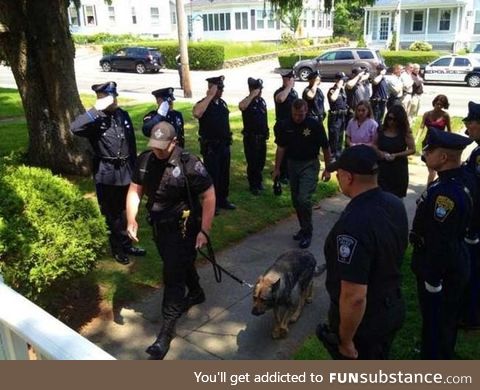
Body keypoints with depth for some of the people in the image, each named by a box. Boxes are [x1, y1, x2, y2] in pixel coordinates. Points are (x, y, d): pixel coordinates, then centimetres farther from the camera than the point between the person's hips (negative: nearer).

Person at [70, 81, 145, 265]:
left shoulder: (123, 115, 3)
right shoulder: (95, 119, -13)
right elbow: (75, 128, -34)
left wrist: (134, 168, 13)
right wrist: (96, 109, -34)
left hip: (125, 171, 5)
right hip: (106, 174, -5)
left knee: (125, 211, 18)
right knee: (112, 213, 10)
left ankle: (126, 245, 36)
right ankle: (118, 248, 28)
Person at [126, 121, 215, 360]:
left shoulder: (188, 164, -21)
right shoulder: (144, 161, -4)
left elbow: (209, 196, -17)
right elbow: (135, 190, 2)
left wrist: (204, 231, -19)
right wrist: (131, 220, -11)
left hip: (183, 229, -6)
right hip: (158, 226, 6)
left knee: (172, 276, -4)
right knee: (181, 264, 25)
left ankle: (167, 329, 7)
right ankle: (196, 293, 52)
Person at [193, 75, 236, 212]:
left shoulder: (222, 103, 8)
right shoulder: (203, 104, -13)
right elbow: (196, 113, -38)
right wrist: (210, 96, -30)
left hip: (224, 144, 7)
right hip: (210, 146, -7)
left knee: (224, 174, 15)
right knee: (212, 175, 2)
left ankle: (222, 200, 30)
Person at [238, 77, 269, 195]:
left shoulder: (262, 101, 6)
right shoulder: (248, 102, -13)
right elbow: (241, 106, -41)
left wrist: (266, 133, 18)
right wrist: (253, 95, -33)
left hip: (262, 137, 6)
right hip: (251, 138, -6)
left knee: (261, 161, 16)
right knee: (252, 162, 3)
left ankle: (259, 181, 35)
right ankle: (253, 186, 16)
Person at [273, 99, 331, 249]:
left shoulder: (315, 125, -14)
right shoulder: (285, 125, -4)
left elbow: (325, 148, -5)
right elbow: (281, 147, 6)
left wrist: (327, 169, -3)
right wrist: (277, 168, 6)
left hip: (309, 165, -4)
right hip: (293, 164, 4)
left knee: (304, 199, -15)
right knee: (296, 200, 11)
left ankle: (307, 232, 3)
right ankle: (304, 227, 31)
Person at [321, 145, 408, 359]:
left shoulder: (354, 225, -36)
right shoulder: (395, 204, -8)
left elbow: (354, 297, -34)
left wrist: (345, 340, -19)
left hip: (363, 321, -7)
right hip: (392, 309, 7)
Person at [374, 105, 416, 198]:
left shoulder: (405, 132, -7)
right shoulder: (381, 130, 0)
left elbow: (412, 150, -6)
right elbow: (374, 145, 11)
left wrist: (396, 155, -18)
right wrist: (379, 152, -10)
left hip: (398, 169, -1)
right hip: (382, 167, 2)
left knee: (396, 197, 9)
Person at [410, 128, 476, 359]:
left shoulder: (444, 192, -32)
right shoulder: (465, 179, -2)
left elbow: (439, 242, -27)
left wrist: (432, 279, -19)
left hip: (439, 268, -9)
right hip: (455, 264, 9)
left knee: (435, 321, 10)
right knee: (446, 319, 26)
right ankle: (443, 357, 47)